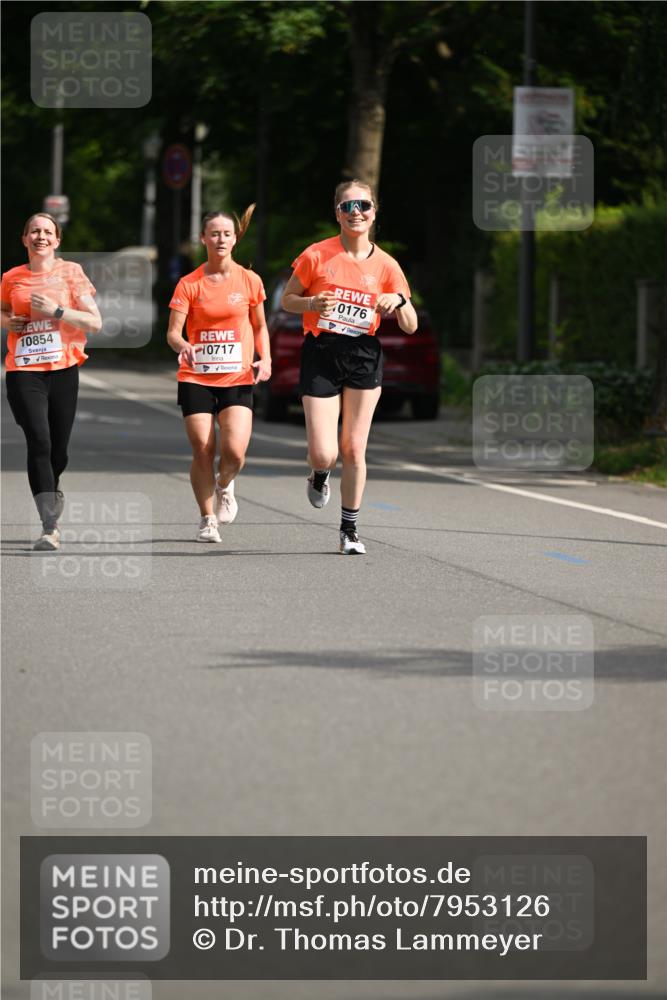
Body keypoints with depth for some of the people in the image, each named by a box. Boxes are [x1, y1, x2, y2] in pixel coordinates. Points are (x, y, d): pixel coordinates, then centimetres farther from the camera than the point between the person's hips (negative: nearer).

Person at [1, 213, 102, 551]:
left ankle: (51, 492, 41)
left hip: (63, 370, 0)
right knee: (38, 441, -17)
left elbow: (95, 322, -3)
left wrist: (56, 310, -14)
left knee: (58, 448, 5)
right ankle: (50, 526, -19)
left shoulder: (71, 272, 2)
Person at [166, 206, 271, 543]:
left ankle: (224, 486, 20)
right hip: (196, 378, 0)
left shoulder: (249, 281, 3)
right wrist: (182, 346, -28)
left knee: (234, 452, -15)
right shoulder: (189, 284, -1)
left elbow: (259, 326, 15)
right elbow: (173, 332, -6)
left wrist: (265, 358, -2)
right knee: (202, 451, -3)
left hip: (238, 379, 0)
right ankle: (207, 519, 16)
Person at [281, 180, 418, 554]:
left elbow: (410, 327, 6)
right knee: (324, 454, -9)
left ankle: (350, 530, 16)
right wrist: (314, 303, -13)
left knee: (354, 449, 0)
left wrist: (399, 301, -15)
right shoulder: (317, 255, -3)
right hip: (321, 357, -1)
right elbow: (288, 299, 7)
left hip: (364, 358, 1)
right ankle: (320, 476, 30)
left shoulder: (386, 265, 2)